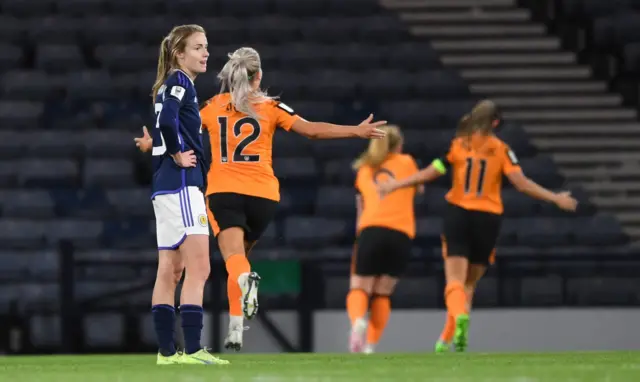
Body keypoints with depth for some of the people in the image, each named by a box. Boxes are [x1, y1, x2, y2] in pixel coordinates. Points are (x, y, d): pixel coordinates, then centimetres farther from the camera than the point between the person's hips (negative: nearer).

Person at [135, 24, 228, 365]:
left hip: (165, 186, 10)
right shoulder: (180, 82, -9)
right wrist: (177, 155, -14)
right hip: (181, 183, -10)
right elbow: (168, 121, -25)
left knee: (170, 271, 10)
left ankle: (167, 351, 11)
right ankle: (192, 349, -17)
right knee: (198, 268, -12)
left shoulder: (170, 85, 19)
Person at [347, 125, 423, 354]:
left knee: (359, 289, 3)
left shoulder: (365, 170, 20)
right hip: (402, 233, 0)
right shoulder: (407, 162, 16)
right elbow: (419, 188, 34)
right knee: (382, 293, 11)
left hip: (371, 230, 0)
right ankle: (370, 346, -1)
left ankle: (358, 321, -31)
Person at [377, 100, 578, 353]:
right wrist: (555, 198, -1)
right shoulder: (501, 149, -2)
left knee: (455, 279, -7)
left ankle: (460, 316, -39)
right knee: (469, 283, 14)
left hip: (458, 215, -1)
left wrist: (394, 185, 5)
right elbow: (521, 184, -10)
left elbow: (429, 174, -4)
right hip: (488, 219, 1)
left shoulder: (458, 145, -1)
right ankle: (448, 338, 9)